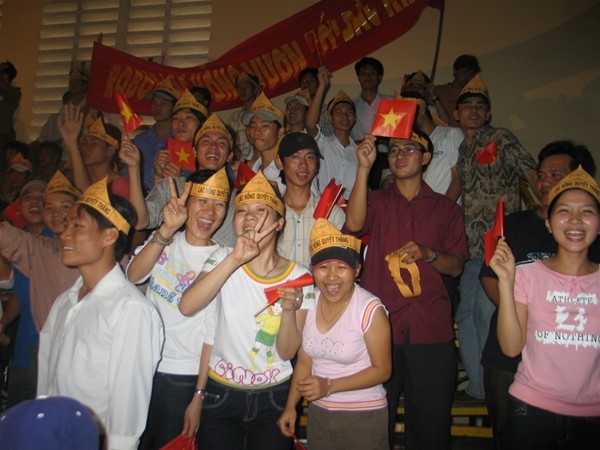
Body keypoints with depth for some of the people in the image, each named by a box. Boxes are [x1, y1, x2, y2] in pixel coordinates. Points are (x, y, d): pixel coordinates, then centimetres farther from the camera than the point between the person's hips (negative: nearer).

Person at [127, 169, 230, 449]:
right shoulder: (162, 241, 2)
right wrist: (166, 230, -29)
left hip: (182, 378, -4)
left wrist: (198, 398, -11)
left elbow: (212, 336, -10)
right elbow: (133, 276, -17)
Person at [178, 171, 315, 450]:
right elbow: (187, 306, -25)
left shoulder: (299, 277, -8)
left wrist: (289, 309, -26)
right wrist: (235, 259, -33)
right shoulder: (224, 258, -7)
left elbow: (287, 352, -9)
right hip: (220, 393, 0)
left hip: (273, 397, 0)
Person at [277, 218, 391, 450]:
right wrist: (290, 406, 0)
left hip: (363, 416, -4)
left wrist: (330, 386, -20)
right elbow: (304, 362, 4)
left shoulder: (370, 309, -19)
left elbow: (382, 370, -14)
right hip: (318, 412, 4)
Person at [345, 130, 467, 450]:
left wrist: (427, 254, -11)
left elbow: (456, 266, 9)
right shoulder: (376, 201, 9)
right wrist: (364, 168, -17)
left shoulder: (446, 208, 12)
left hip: (431, 330, 1)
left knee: (431, 422, 8)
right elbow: (354, 223, -13)